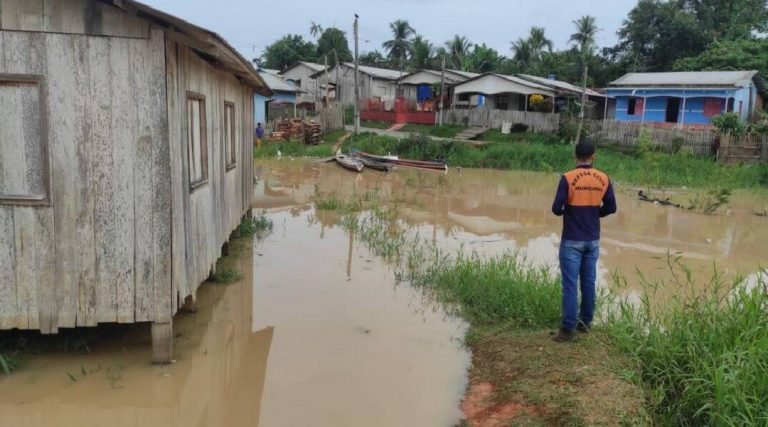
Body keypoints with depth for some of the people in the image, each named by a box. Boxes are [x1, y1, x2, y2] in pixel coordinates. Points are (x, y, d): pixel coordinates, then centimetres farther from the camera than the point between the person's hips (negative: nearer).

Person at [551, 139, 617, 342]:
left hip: (572, 240, -4)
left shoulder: (568, 178, -14)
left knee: (570, 284, -2)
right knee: (588, 282, 14)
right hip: (593, 240, 5)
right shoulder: (603, 179, 0)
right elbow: (611, 208, 6)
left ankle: (568, 329, -1)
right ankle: (586, 322, 25)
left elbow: (556, 209, -15)